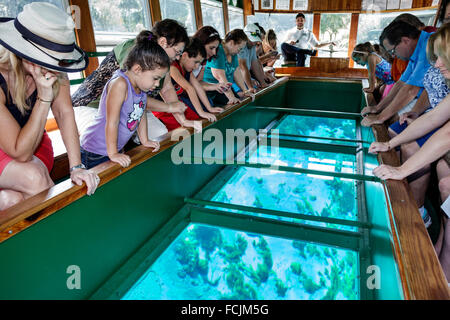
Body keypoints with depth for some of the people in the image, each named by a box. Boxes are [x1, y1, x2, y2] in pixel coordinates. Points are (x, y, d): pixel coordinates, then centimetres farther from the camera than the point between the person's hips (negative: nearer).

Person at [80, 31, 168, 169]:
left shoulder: (140, 85, 0)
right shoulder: (120, 83, -26)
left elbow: (141, 114, 13)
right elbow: (112, 122, -26)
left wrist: (144, 140, 18)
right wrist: (113, 154, -22)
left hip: (117, 149, 8)